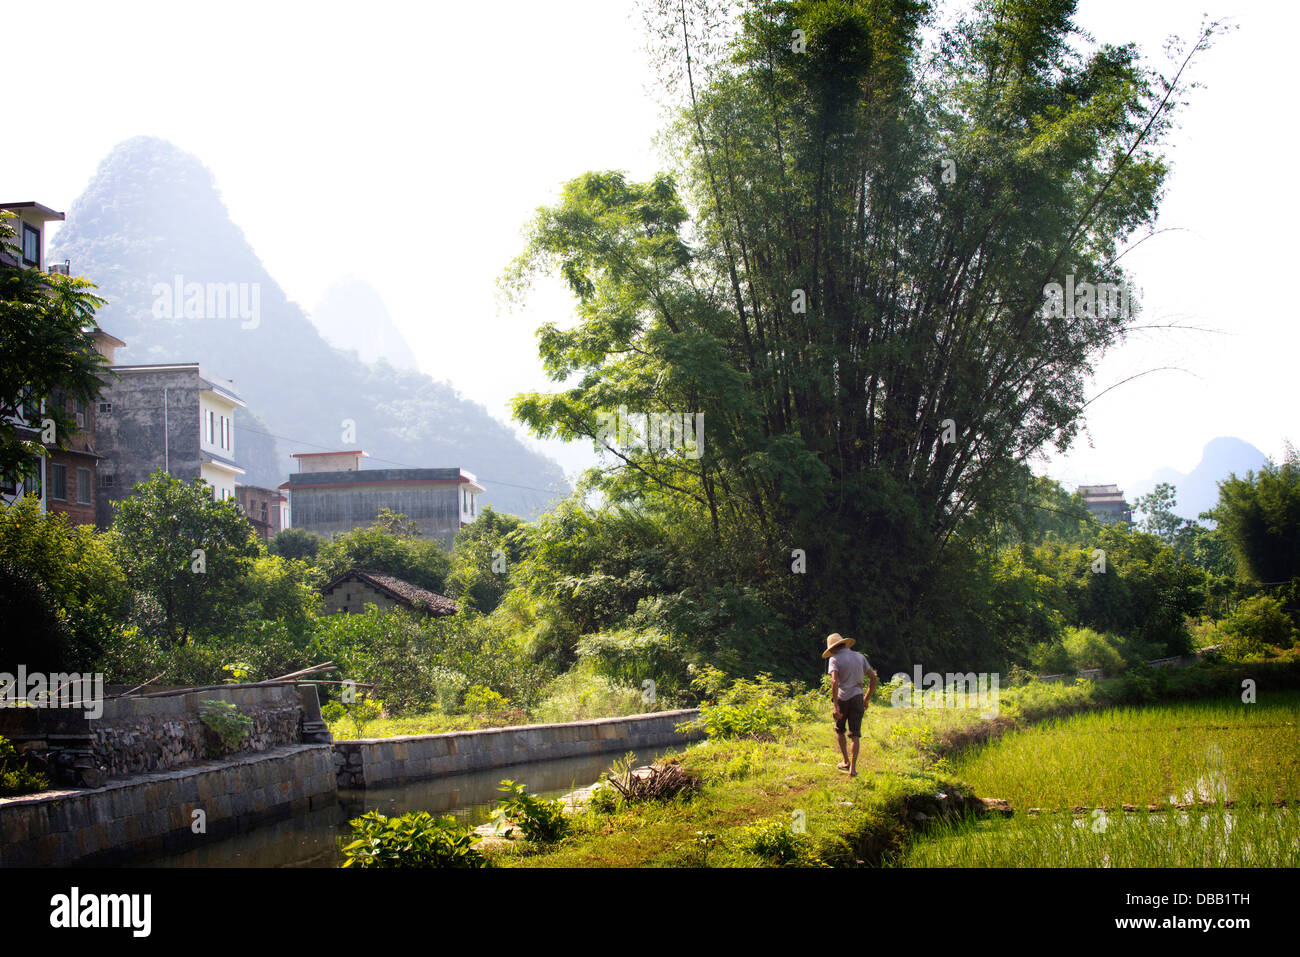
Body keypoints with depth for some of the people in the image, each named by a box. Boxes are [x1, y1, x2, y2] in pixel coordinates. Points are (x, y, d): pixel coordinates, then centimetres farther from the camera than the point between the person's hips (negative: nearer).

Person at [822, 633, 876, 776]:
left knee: (839, 730, 21)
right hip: (857, 697, 3)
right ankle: (853, 768, -5)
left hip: (842, 698, -3)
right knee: (855, 735, 4)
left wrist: (835, 705, -19)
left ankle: (846, 762, 18)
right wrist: (866, 699, 17)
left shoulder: (835, 659, -4)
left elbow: (835, 682, -17)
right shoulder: (860, 657, 11)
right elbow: (873, 678, 11)